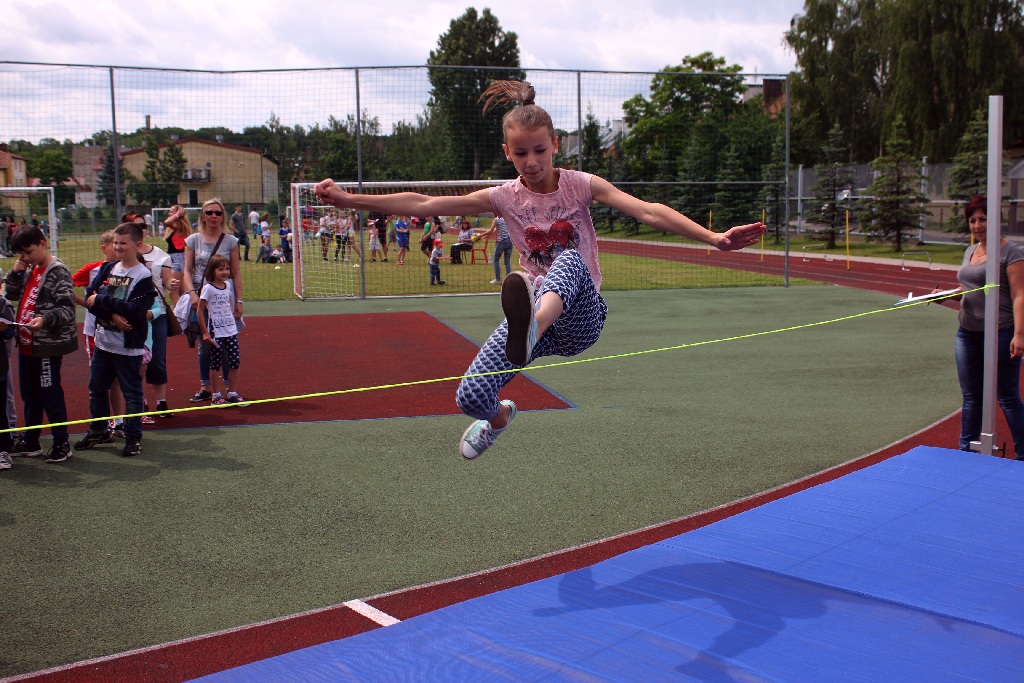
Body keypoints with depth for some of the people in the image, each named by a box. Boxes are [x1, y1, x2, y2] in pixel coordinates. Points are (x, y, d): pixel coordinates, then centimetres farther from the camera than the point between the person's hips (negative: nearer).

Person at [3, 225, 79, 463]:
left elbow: (67, 308, -20)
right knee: (29, 394, 17)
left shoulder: (58, 271, -13)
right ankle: (29, 442, 29)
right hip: (27, 342, 9)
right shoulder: (30, 270, 13)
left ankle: (62, 444, 9)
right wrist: (15, 272, 3)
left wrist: (45, 319, -36)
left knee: (50, 393, -2)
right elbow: (12, 294, 18)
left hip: (48, 344, -9)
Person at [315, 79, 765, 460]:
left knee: (569, 259, -36)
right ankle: (500, 418, 29)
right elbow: (423, 205, -6)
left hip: (580, 316, -3)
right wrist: (349, 199, -14)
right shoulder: (504, 198, -1)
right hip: (537, 312, 3)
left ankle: (527, 337, -68)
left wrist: (713, 237, -31)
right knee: (471, 397, -12)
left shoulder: (581, 186, -5)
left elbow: (648, 211, -17)